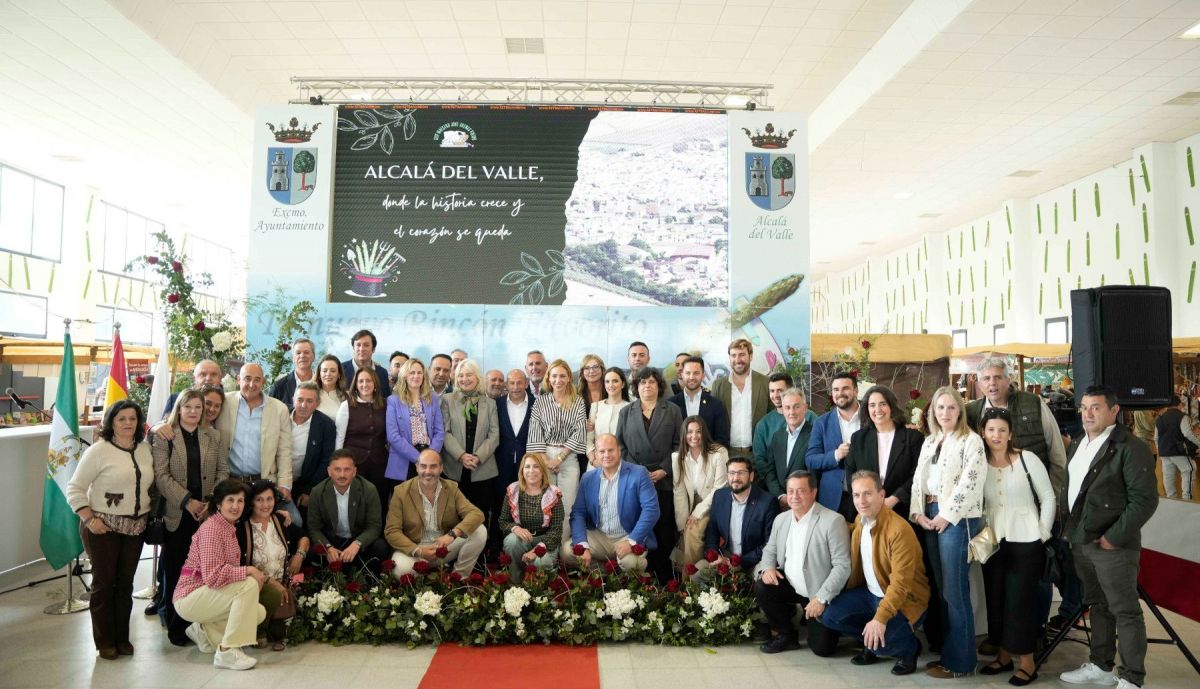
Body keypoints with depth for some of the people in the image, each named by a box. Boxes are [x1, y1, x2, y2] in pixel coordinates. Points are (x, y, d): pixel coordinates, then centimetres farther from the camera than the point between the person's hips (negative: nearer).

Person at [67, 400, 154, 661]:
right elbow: (75, 488, -8)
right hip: (104, 527, -4)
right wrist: (89, 519, -15)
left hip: (135, 527, 4)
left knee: (125, 583, 10)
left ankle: (122, 637, 22)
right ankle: (105, 642, 16)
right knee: (104, 583, 3)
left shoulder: (145, 449, 6)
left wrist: (151, 514, 5)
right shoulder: (99, 450, -9)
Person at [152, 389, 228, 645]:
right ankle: (174, 625, 15)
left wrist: (212, 501, -6)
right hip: (176, 513, -2)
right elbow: (161, 475, -6)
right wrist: (188, 501, -14)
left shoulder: (212, 436, 11)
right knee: (174, 569, 2)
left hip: (207, 512, 2)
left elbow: (223, 470, 8)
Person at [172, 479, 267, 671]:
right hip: (189, 597, -8)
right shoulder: (211, 528, -19)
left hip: (208, 594, 9)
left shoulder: (230, 527, 9)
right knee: (249, 584, -27)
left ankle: (204, 631, 15)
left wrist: (257, 574, -7)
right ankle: (227, 652, -20)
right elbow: (212, 575, -28)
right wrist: (248, 570, -23)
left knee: (259, 613, -4)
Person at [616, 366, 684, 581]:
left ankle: (663, 579, 8)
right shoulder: (626, 412, 14)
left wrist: (664, 470, -6)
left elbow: (678, 444, 4)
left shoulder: (672, 411, 9)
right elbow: (620, 445, 11)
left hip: (663, 481, -1)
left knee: (663, 530, -2)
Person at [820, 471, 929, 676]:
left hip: (904, 599, -7)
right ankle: (871, 643, 13)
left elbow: (900, 584, -29)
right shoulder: (860, 520, -1)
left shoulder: (900, 530, -26)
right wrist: (848, 598, 17)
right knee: (829, 614, -9)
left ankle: (910, 647, 5)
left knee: (878, 640, -28)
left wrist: (880, 618, -36)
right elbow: (856, 564, 13)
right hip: (870, 593, 7)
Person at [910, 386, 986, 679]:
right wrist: (918, 512, 1)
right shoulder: (929, 442, 16)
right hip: (929, 517, 7)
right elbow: (918, 479, 14)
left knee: (954, 590, -4)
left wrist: (946, 516, -15)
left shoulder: (971, 440, -5)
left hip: (957, 519, -7)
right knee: (941, 588, 12)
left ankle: (959, 661, 5)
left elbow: (970, 482, -14)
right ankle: (946, 650, 22)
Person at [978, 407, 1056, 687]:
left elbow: (1048, 498, -5)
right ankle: (1004, 655, 25)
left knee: (1020, 599, 0)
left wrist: (1043, 534, -7)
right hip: (992, 541, 4)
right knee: (996, 598, 10)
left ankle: (1027, 662, 13)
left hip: (1025, 541, -4)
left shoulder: (1028, 459, -8)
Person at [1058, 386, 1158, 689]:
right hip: (1081, 542, 8)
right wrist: (1068, 528, 14)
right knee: (1098, 606, 18)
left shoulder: (1130, 448, -13)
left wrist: (1114, 537, -18)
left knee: (1125, 611, 1)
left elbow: (1145, 499, -17)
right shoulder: (1079, 445, 13)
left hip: (1112, 545, -8)